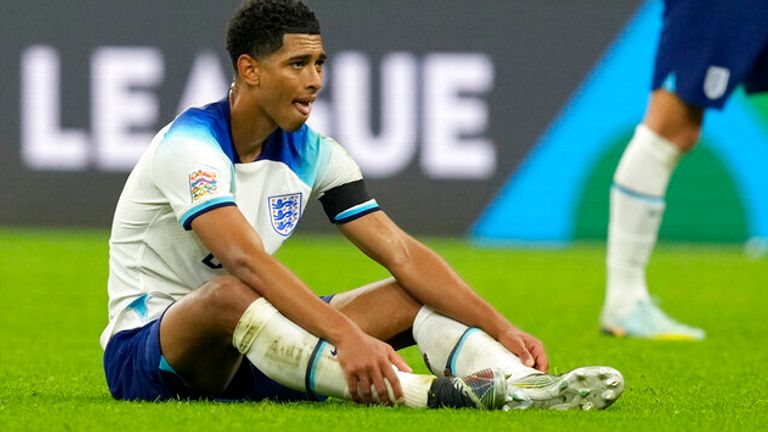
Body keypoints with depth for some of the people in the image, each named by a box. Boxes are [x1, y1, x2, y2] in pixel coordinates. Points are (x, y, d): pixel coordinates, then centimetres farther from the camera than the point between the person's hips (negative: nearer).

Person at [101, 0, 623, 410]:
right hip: (143, 352, -8)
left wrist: (503, 330, -16)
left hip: (247, 355, 8)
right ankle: (428, 394, -58)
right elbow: (246, 261, -36)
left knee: (411, 297, -7)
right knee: (230, 294, -41)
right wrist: (349, 336, -48)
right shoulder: (190, 144, -20)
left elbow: (402, 253, -3)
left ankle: (521, 387, -37)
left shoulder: (313, 154, 4)